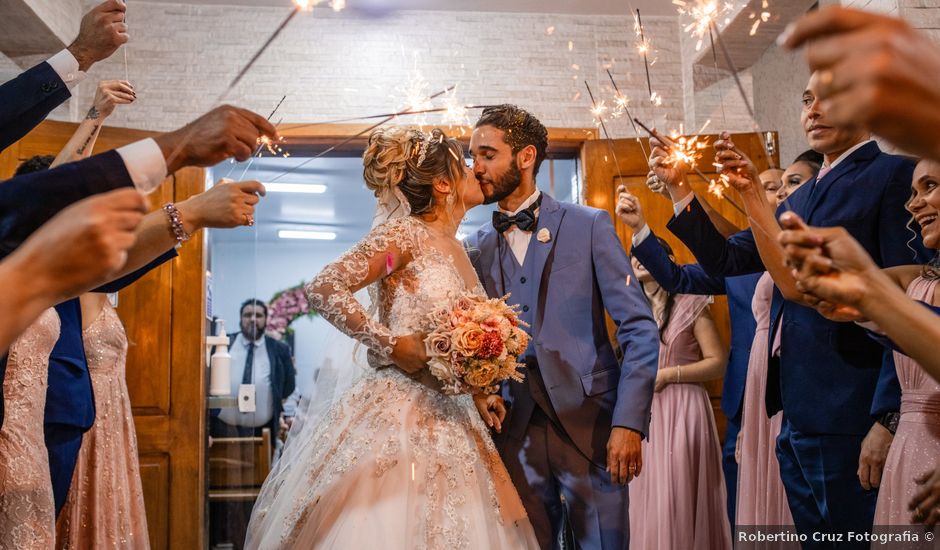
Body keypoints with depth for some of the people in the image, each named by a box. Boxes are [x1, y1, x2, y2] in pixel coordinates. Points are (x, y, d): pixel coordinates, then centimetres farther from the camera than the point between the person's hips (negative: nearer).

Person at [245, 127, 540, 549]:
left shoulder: (455, 249, 15)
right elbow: (323, 290, -19)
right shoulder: (405, 232, -9)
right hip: (395, 413, -8)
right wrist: (390, 344, -18)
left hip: (445, 420, 8)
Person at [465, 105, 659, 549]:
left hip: (589, 425, -3)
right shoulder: (477, 246, 9)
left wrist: (630, 423, -12)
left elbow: (639, 330, -4)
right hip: (514, 430, 3)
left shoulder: (588, 225, 0)